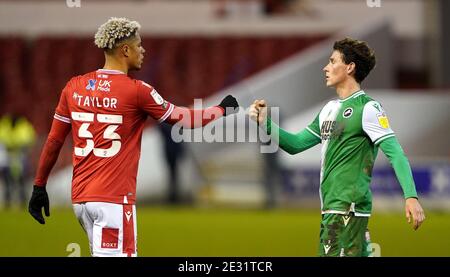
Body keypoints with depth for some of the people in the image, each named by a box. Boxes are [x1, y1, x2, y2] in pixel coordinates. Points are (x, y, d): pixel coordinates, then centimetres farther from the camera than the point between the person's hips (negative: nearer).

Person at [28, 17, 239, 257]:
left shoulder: (74, 87, 7)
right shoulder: (137, 91, -8)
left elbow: (54, 141, 10)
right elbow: (183, 120, 3)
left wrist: (39, 187, 18)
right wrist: (222, 110, 20)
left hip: (80, 198, 7)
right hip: (113, 200, -7)